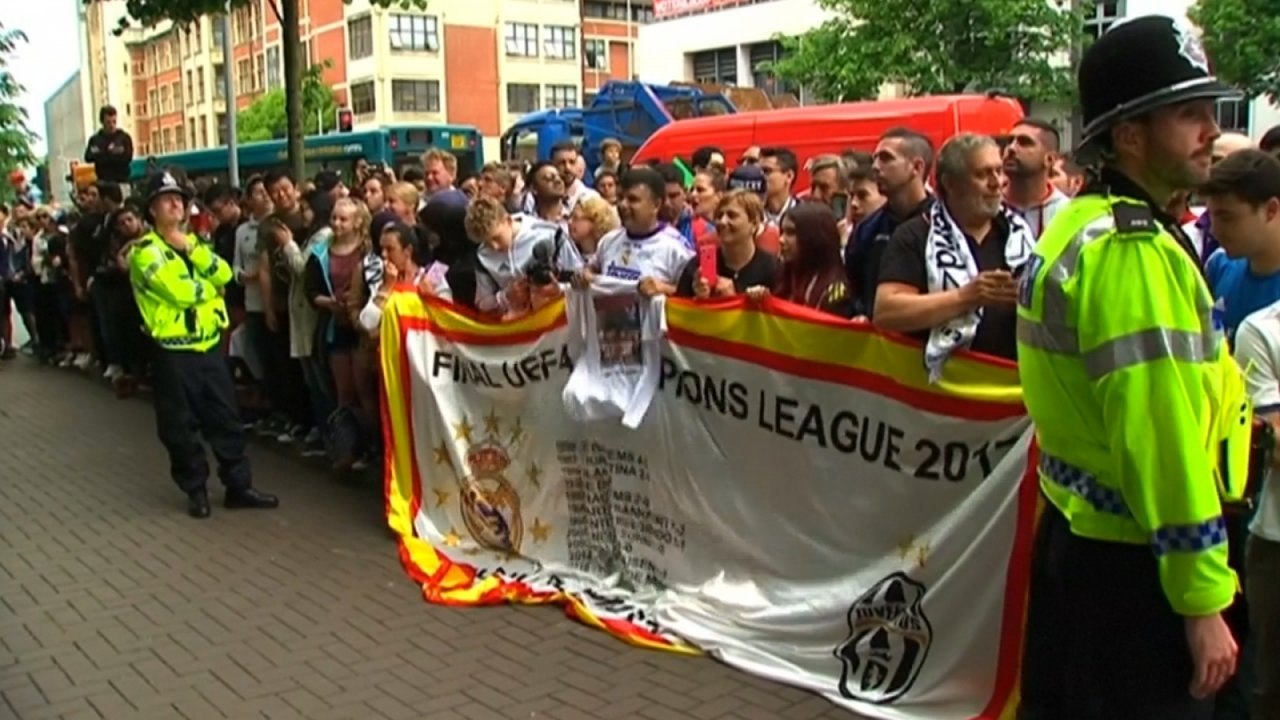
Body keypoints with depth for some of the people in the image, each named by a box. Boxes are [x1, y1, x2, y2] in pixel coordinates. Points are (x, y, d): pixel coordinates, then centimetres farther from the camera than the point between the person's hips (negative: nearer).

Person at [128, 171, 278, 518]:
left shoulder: (192, 241, 14)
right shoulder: (145, 251, -9)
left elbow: (223, 274, -2)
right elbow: (182, 292, -21)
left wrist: (192, 248, -13)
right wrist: (210, 285, -4)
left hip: (209, 345, 6)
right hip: (174, 353, -6)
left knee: (227, 419, 9)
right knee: (181, 428, 5)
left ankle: (239, 486, 19)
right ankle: (195, 490, 18)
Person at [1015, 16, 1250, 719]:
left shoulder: (1074, 227, 9)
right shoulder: (1136, 250, -21)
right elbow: (1160, 438, -24)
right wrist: (1201, 599, -19)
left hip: (1073, 530, 9)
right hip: (1129, 559, -9)